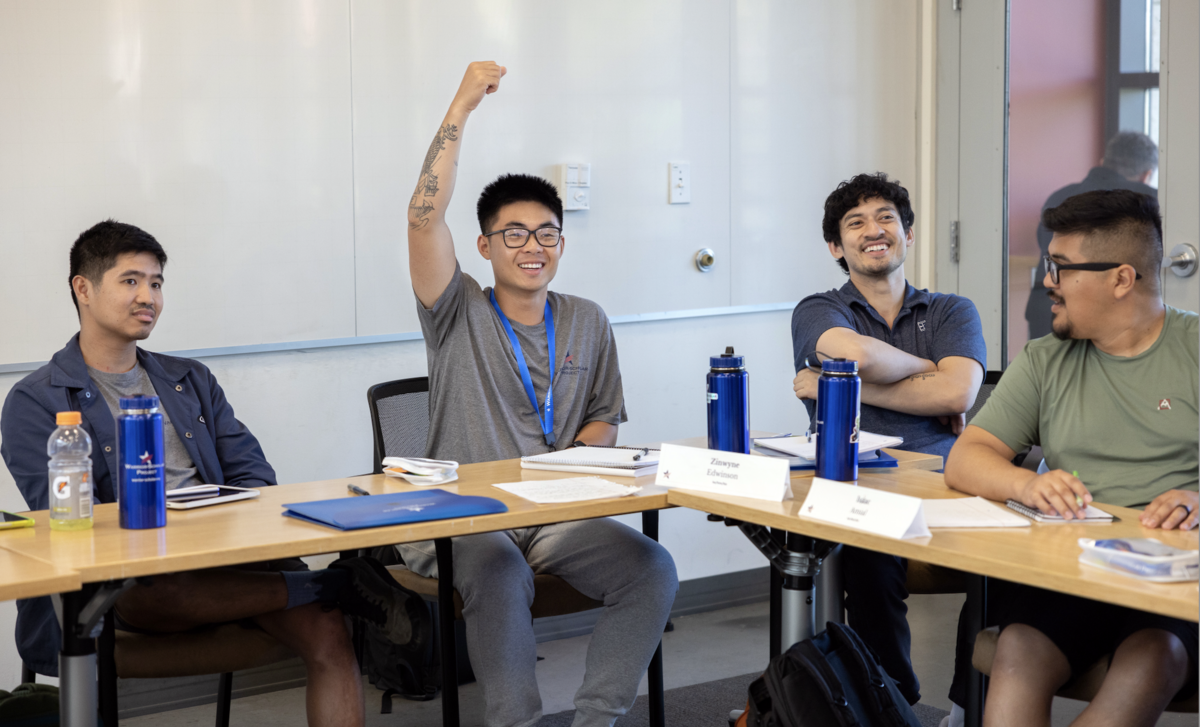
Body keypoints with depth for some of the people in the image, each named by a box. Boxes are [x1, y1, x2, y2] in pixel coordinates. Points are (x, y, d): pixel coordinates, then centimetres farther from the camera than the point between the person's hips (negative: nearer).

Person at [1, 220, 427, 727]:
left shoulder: (192, 381, 24)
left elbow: (251, 474, 14)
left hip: (226, 561, 4)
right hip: (122, 579, -4)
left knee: (325, 630, -25)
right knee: (143, 588, -41)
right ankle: (334, 585, -35)